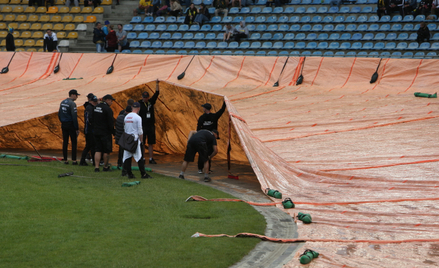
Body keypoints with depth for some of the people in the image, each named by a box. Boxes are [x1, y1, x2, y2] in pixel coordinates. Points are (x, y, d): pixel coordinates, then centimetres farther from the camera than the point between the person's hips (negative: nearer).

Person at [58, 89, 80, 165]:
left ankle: (65, 160, 11)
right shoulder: (72, 104, -15)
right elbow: (74, 117, -18)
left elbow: (59, 114, 16)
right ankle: (74, 160, -3)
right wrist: (77, 129, -15)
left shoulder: (62, 102, 10)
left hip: (64, 125, 7)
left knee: (65, 142, 9)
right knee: (74, 142, -1)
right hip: (71, 124, -7)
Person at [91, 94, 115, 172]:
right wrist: (113, 132, -5)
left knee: (98, 150, 7)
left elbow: (92, 120, 15)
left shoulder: (96, 107, 9)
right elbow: (110, 123, -15)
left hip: (96, 132, 7)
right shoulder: (108, 109, -15)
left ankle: (96, 167, 0)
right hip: (105, 133, -7)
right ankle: (106, 167, 13)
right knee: (107, 151, 5)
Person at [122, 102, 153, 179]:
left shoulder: (126, 117, 9)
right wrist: (141, 140, -3)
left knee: (127, 157, 7)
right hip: (135, 139, -6)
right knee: (140, 157, -2)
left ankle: (129, 173, 7)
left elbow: (125, 129, 14)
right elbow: (140, 131, -11)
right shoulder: (137, 117, -11)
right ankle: (143, 174, -2)